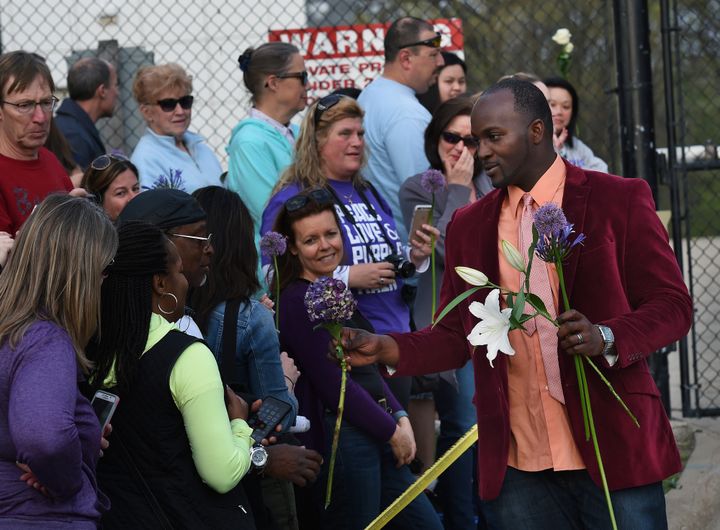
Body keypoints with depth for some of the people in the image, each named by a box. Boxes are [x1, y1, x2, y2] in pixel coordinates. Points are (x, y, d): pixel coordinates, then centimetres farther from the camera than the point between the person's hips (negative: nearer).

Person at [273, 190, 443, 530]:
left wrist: (400, 417, 4)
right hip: (339, 437, -9)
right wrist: (391, 431, -8)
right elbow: (334, 383, -16)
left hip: (375, 436, 9)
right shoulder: (299, 301, -12)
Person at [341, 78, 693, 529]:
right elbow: (454, 337, 14)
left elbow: (673, 305, -1)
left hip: (614, 452, -3)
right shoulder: (469, 226, 13)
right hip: (521, 465, 3)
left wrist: (606, 338, -19)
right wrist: (385, 349, -5)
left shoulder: (619, 200, 0)